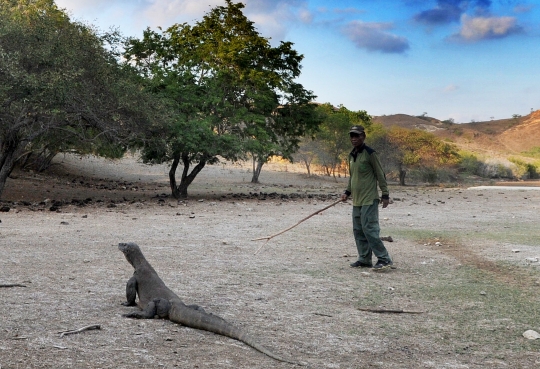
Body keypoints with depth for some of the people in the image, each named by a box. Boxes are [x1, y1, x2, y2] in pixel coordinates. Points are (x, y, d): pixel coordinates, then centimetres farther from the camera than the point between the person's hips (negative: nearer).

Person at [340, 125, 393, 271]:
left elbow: (380, 175, -9)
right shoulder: (351, 155, 14)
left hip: (369, 199, -8)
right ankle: (364, 259, 16)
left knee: (369, 229, -13)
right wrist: (347, 192, 14)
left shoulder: (370, 153, -9)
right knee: (358, 231, 8)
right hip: (356, 200, 8)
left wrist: (385, 194, -10)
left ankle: (384, 259, -6)